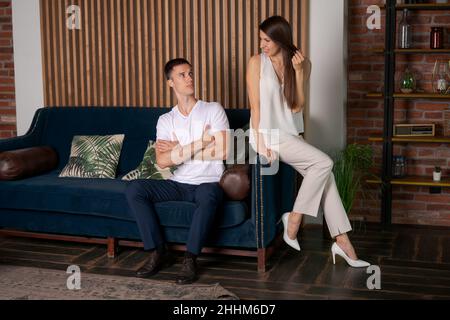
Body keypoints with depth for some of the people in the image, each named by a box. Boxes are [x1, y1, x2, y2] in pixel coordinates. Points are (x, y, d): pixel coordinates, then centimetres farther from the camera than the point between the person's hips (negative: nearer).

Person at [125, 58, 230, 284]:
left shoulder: (213, 110, 0)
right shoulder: (165, 120, 7)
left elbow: (222, 152, -12)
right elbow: (162, 161, -8)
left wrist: (179, 149, -7)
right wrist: (201, 143, -14)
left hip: (208, 183, -3)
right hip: (178, 184, 4)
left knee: (208, 195, -39)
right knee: (134, 189, -18)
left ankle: (190, 259, -23)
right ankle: (157, 251, -10)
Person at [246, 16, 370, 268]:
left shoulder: (303, 63, 3)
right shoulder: (257, 63, -6)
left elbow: (297, 107, -3)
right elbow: (256, 106, -8)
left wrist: (298, 71, -12)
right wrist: (261, 143, -14)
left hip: (291, 134, 5)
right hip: (268, 134, -5)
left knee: (324, 176, -12)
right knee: (324, 163, -20)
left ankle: (342, 242, -7)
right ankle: (294, 218, -8)